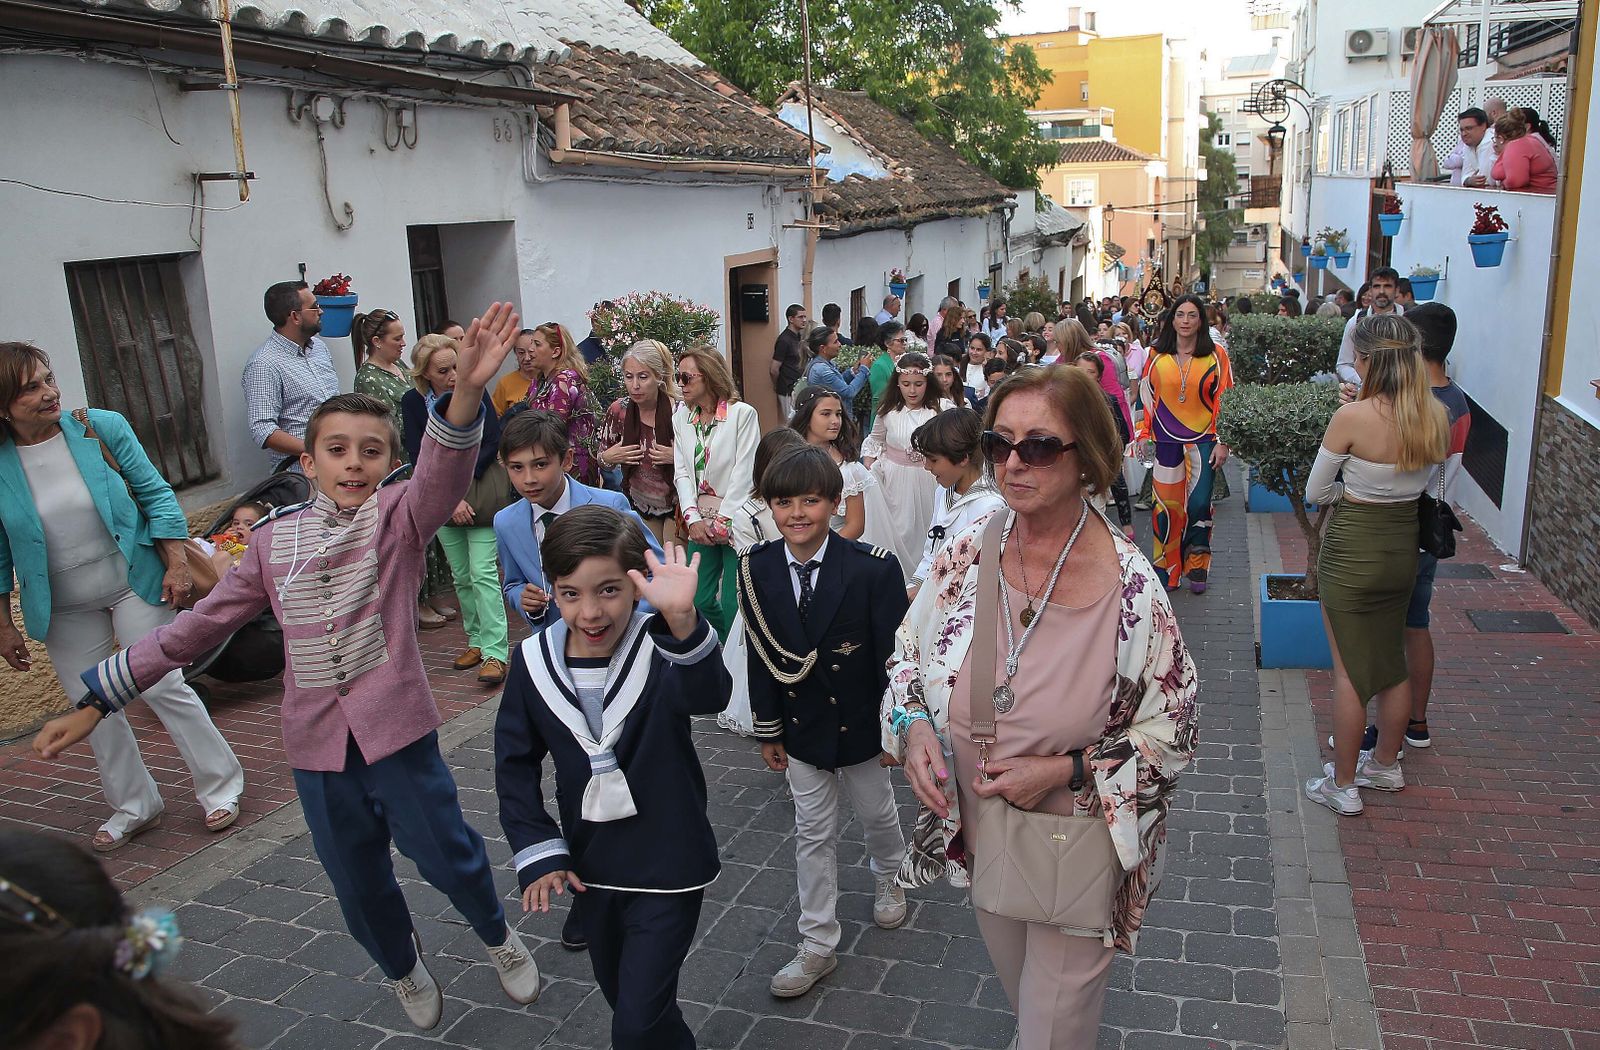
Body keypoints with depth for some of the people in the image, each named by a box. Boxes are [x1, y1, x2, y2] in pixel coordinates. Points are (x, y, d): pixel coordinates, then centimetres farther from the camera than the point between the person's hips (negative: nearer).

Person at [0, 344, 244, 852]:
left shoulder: (102, 428, -11)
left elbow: (155, 494, -4)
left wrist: (176, 564, -9)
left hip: (134, 585, -2)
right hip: (65, 610, 2)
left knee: (166, 687, -1)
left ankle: (220, 786, 17)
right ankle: (134, 806, 29)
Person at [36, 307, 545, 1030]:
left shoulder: (399, 516, -9)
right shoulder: (274, 541, 1)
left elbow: (443, 475, -32)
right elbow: (200, 625, 8)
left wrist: (466, 391, -53)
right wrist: (97, 700, 8)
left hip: (396, 728, -3)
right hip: (317, 743, 4)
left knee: (446, 853, 7)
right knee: (358, 880, 18)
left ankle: (498, 937, 40)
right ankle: (404, 971, 48)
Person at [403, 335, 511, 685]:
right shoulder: (413, 401, -2)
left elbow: (493, 442, -7)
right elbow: (418, 457, -5)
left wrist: (463, 481, -12)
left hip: (481, 491, -3)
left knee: (482, 571, -10)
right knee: (461, 575, 9)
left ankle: (495, 652, -11)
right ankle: (477, 640, 22)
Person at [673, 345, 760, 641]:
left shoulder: (742, 414, -8)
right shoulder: (681, 415, 8)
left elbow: (744, 474, -11)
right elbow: (682, 472, 5)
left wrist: (721, 522, -12)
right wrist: (693, 518, -7)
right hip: (701, 523, 5)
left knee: (732, 604, -6)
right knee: (699, 600, 5)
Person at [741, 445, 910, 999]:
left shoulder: (874, 567, -22)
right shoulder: (757, 570, -11)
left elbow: (894, 656, -14)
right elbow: (762, 656, -2)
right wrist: (768, 730, 3)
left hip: (861, 725, -2)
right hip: (801, 728, 2)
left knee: (877, 815, 21)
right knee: (813, 835, 14)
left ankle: (886, 878, 55)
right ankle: (818, 946, 28)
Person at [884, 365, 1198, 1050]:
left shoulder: (1131, 589, -23)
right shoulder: (968, 551, -12)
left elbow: (1171, 729, -13)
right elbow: (909, 653, 3)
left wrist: (1065, 772, -23)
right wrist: (913, 725, -16)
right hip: (979, 833, 4)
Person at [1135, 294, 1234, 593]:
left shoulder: (1216, 356, 0)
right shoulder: (1157, 356, 4)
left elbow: (1225, 401, 0)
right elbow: (1147, 397, 9)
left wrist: (1223, 442, -4)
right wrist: (1145, 437, 6)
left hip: (1203, 440, -1)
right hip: (1166, 441, 1)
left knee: (1198, 505, -7)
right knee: (1166, 504, 3)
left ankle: (1197, 568, 12)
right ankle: (1167, 570, 16)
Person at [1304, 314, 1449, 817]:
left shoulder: (1352, 417, -21)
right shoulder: (1436, 414, -5)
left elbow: (1314, 492, -10)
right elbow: (1428, 483, 11)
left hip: (1351, 548, -6)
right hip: (1404, 544, 6)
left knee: (1348, 668, 5)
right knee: (1392, 659, 21)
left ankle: (1343, 785, 16)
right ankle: (1386, 764, 37)